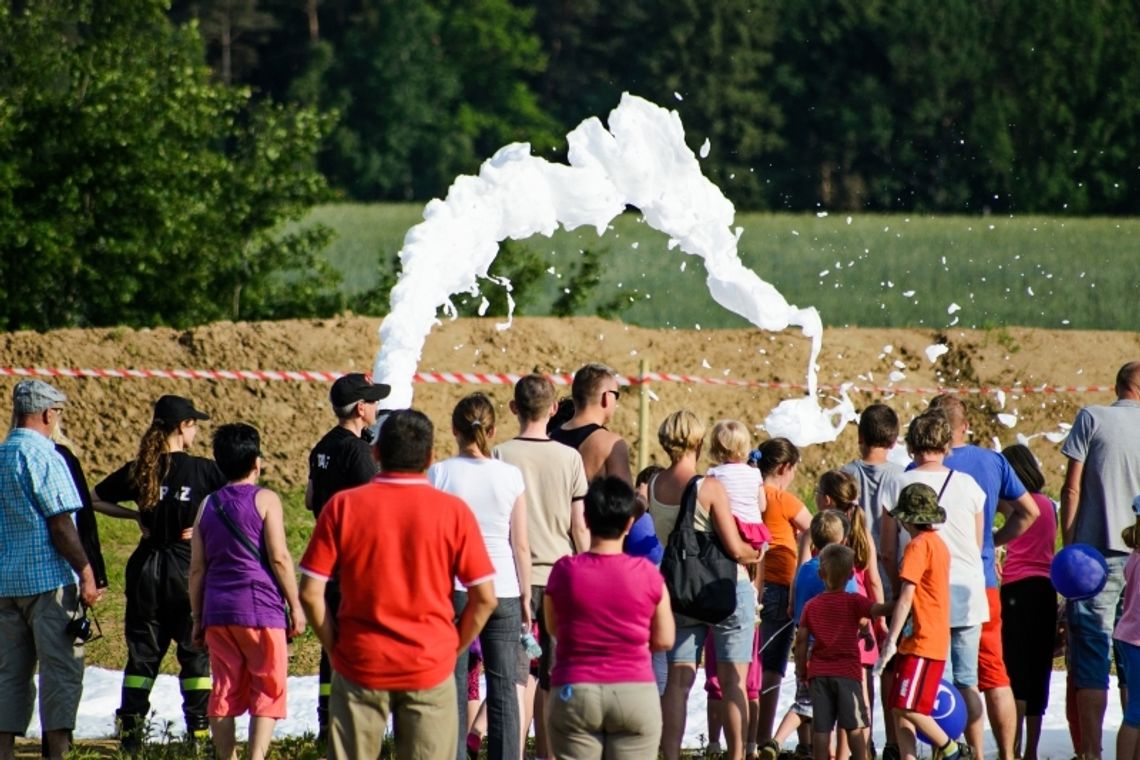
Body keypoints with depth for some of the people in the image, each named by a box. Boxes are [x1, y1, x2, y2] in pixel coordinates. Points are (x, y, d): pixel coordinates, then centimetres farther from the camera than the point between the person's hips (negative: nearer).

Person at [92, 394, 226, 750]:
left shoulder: (138, 471, 0)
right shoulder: (202, 469, -9)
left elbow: (95, 499, 10)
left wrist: (136, 516, 7)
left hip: (146, 567, 3)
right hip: (188, 569, -3)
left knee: (142, 652, 10)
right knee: (196, 651, 6)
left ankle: (130, 727, 6)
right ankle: (199, 727, 2)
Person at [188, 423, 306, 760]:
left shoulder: (208, 505, 11)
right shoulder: (264, 500, -4)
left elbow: (197, 568, 11)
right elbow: (279, 558, -9)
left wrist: (198, 618, 16)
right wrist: (295, 606, -1)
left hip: (218, 610, 5)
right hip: (260, 609, -5)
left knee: (224, 692, 9)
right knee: (268, 691, -1)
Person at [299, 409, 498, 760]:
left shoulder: (343, 507, -4)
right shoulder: (453, 511, -4)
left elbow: (310, 593, -6)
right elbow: (484, 597, -4)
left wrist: (334, 646, 7)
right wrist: (454, 648, 9)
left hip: (360, 666, 0)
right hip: (430, 668, 0)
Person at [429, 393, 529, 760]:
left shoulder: (439, 474, -4)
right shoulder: (510, 477, 0)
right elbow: (521, 546, 3)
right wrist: (525, 595, 12)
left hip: (453, 589, -1)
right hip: (503, 590, 1)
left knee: (453, 688, 2)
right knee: (504, 688, 6)